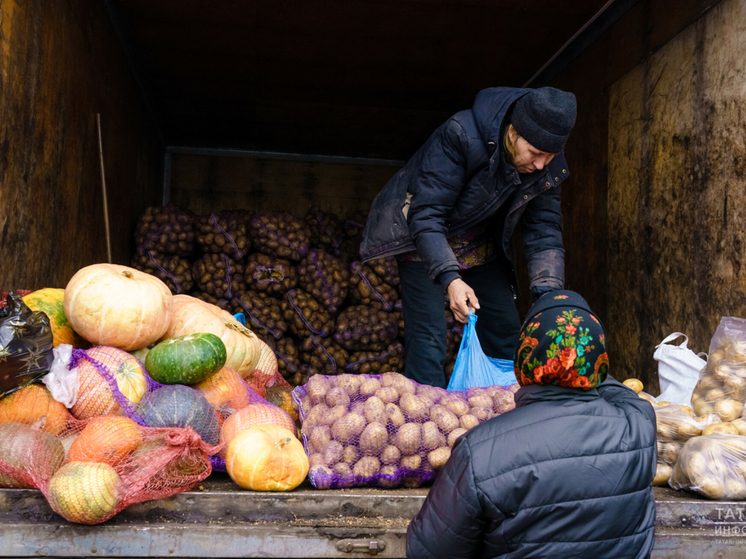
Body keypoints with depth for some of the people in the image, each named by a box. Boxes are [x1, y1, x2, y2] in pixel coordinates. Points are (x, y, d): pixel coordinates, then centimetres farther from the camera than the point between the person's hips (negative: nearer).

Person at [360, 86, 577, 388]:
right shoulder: (461, 135, -33)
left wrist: (548, 295, -24)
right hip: (423, 238, -5)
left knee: (505, 332, 6)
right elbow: (425, 215, -35)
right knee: (428, 337, -16)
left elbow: (544, 230, -10)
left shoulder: (549, 166, -15)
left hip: (480, 244, 6)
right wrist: (450, 278, -46)